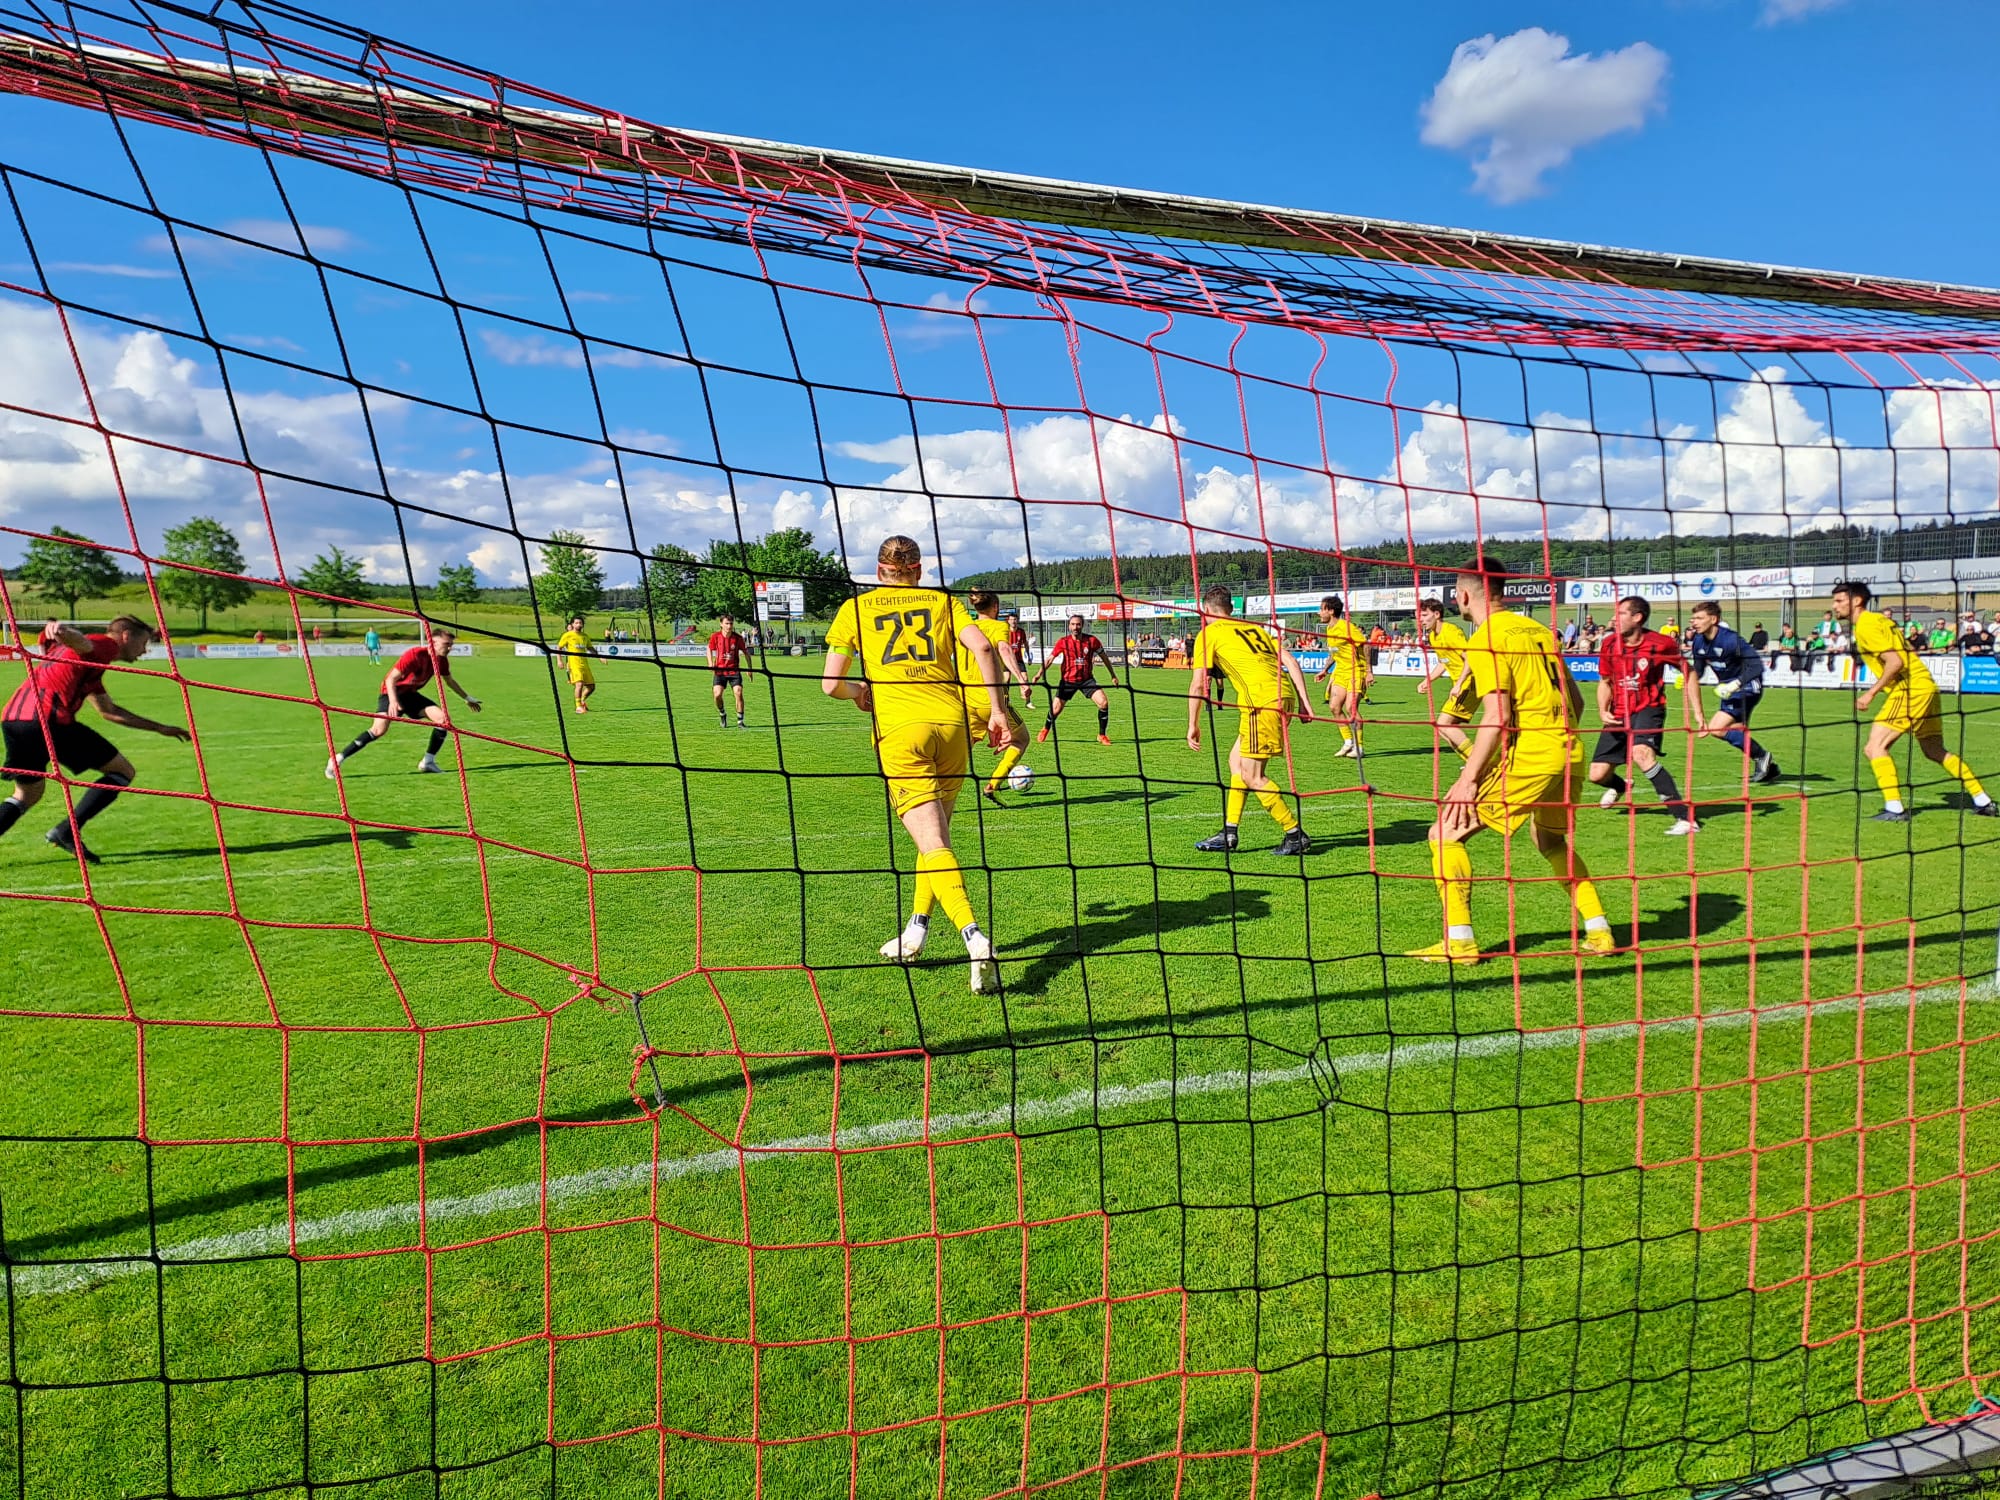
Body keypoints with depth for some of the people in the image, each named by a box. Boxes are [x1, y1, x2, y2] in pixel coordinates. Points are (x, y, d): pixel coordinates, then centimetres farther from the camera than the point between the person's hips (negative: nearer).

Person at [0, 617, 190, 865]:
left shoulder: (90, 668, 34)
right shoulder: (105, 644, 6)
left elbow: (109, 711, 43)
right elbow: (79, 640, -18)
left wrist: (159, 728, 47)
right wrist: (58, 629, -42)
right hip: (47, 717, -9)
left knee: (28, 795, 27)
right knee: (123, 772, 2)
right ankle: (68, 831, -8)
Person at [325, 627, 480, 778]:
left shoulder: (442, 660, -4)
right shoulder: (415, 655, -25)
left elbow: (449, 681, 18)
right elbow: (391, 679, -27)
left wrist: (467, 698, 25)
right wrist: (393, 701, -42)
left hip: (411, 694, 7)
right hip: (392, 693, -7)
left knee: (444, 718, -10)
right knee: (379, 729, -27)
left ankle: (428, 762, 1)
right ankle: (338, 759, -18)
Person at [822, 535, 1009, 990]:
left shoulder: (855, 608, 13)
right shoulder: (942, 601, 16)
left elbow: (831, 683, 9)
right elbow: (982, 647, 0)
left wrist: (860, 691, 30)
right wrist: (997, 710, 4)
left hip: (899, 729, -3)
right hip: (951, 722, 3)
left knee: (932, 843, -11)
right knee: (937, 833, 20)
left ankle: (975, 938, -28)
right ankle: (915, 933, 26)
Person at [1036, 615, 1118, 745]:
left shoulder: (1092, 640, -8)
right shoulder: (1063, 642, -9)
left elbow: (1104, 657, 6)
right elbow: (1050, 658, -6)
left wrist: (1113, 675, 13)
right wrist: (1040, 673, -21)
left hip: (1086, 679, 1)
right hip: (1068, 680, -1)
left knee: (1103, 703, -17)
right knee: (1055, 710, -3)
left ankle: (1102, 735, 1)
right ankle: (1045, 730, 30)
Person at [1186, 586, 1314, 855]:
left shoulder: (1208, 634, 8)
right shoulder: (1255, 627, 25)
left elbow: (1198, 685, 2)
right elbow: (1290, 660, 16)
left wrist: (1193, 725, 10)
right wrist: (1304, 702, 14)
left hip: (1262, 700, -8)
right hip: (1286, 694, 8)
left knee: (1251, 776, 0)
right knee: (1237, 760, 17)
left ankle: (1295, 835, 2)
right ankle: (1229, 834, 19)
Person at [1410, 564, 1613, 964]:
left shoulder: (1486, 639, -8)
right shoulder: (1539, 630, 15)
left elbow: (1498, 716, -17)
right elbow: (1576, 701, 18)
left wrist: (1468, 778, -16)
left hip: (1526, 758, -9)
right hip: (1567, 755, 9)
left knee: (1445, 834, -1)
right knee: (1551, 840, 31)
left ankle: (1460, 942, -3)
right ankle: (1599, 932, 30)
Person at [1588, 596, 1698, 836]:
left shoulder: (1660, 643, -14)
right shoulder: (1610, 644, -3)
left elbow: (1688, 671, 1)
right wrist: (1603, 711, -5)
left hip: (1648, 710, -5)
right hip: (1619, 714, 5)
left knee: (1641, 753, -35)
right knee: (1597, 775, 2)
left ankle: (1685, 818, -29)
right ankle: (1619, 787, 45)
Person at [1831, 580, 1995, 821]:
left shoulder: (1866, 625, -12)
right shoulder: (1878, 620, 18)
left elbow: (1895, 662, -20)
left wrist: (1871, 692, -17)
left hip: (1911, 688, -10)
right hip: (1926, 686, 10)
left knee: (1875, 747, -12)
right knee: (1935, 752, 19)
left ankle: (1895, 809, -14)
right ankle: (1984, 802, 26)